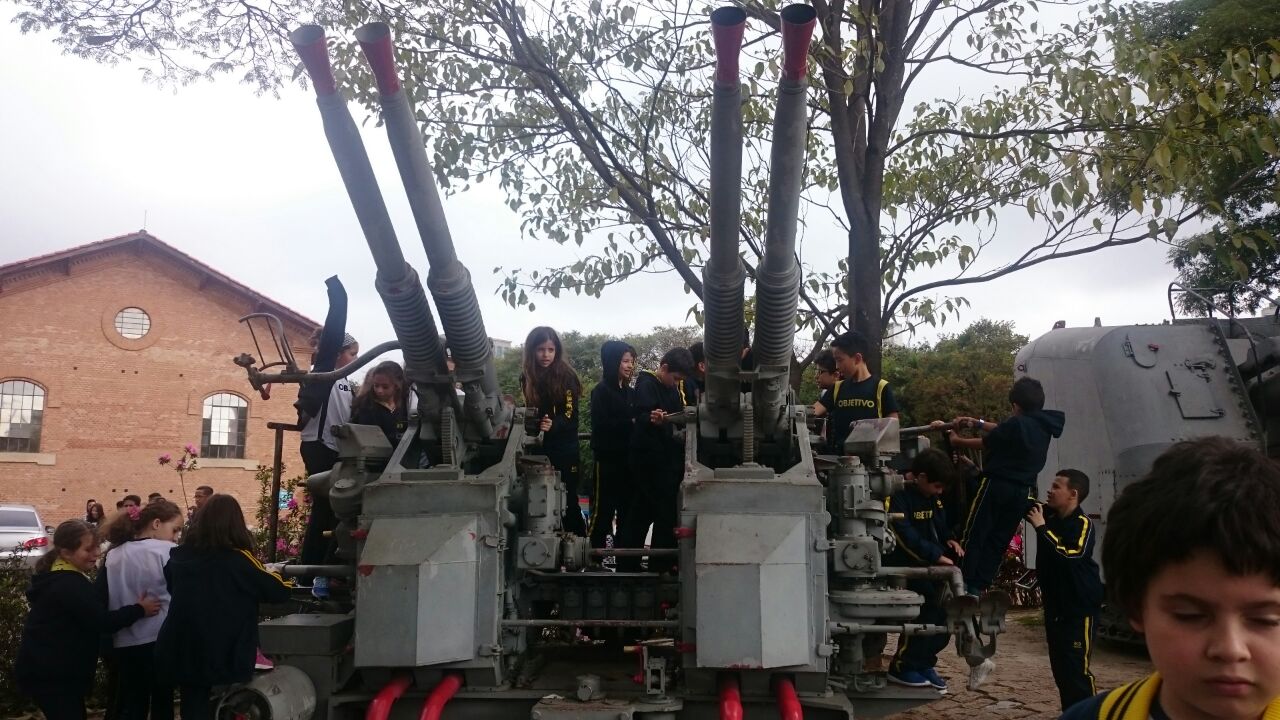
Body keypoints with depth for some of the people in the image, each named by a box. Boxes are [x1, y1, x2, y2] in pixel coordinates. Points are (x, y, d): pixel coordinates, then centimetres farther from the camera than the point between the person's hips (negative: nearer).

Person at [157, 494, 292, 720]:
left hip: (183, 652, 4)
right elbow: (279, 591, -6)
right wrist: (274, 574, 15)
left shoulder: (180, 556, 0)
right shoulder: (239, 559, -14)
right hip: (226, 657, -4)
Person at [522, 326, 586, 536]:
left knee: (568, 501, -2)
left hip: (564, 449, -4)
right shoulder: (527, 377, 4)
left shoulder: (566, 376, -9)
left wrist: (553, 425, -33)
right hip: (539, 448, 4)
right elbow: (530, 411, 12)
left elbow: (570, 414, -15)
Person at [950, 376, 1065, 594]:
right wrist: (977, 423, 20)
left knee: (975, 536, 1)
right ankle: (978, 587, 8)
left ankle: (965, 583, 0)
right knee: (998, 540, 9)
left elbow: (984, 443, -5)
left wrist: (957, 441, 10)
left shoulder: (1016, 423, -17)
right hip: (1023, 492, 7)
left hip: (997, 486, -7)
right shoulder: (1043, 425, 6)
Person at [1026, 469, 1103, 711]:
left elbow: (1070, 555, -28)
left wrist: (1041, 527, -23)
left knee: (1077, 668, -8)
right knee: (1059, 667, 13)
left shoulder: (1083, 523, -15)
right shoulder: (1048, 515, 4)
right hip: (1055, 604, 7)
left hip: (1080, 606, -7)